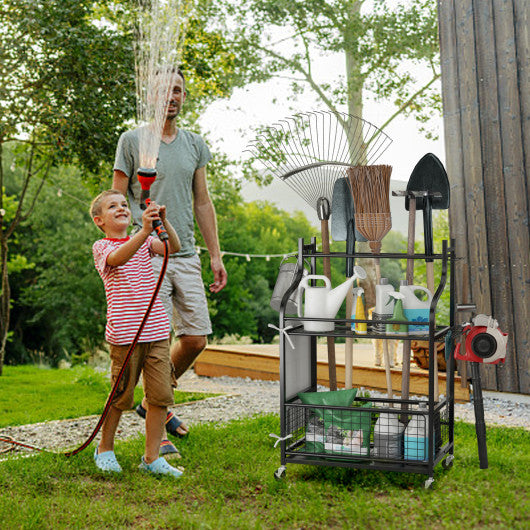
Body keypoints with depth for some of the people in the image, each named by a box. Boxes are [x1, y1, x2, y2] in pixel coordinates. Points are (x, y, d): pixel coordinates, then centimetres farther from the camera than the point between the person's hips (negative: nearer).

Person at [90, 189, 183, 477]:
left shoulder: (144, 242, 15)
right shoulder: (101, 247, 1)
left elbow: (174, 248, -3)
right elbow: (118, 259, -23)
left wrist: (164, 221, -21)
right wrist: (145, 230, -37)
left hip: (156, 332, 4)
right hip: (125, 334, -4)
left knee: (161, 395, 1)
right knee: (122, 396, 3)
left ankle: (152, 457, 12)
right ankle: (105, 450, 25)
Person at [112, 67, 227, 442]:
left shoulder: (195, 144, 14)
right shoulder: (132, 141, 0)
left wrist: (216, 255, 12)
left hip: (187, 256, 5)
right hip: (146, 256, -5)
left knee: (196, 339, 5)